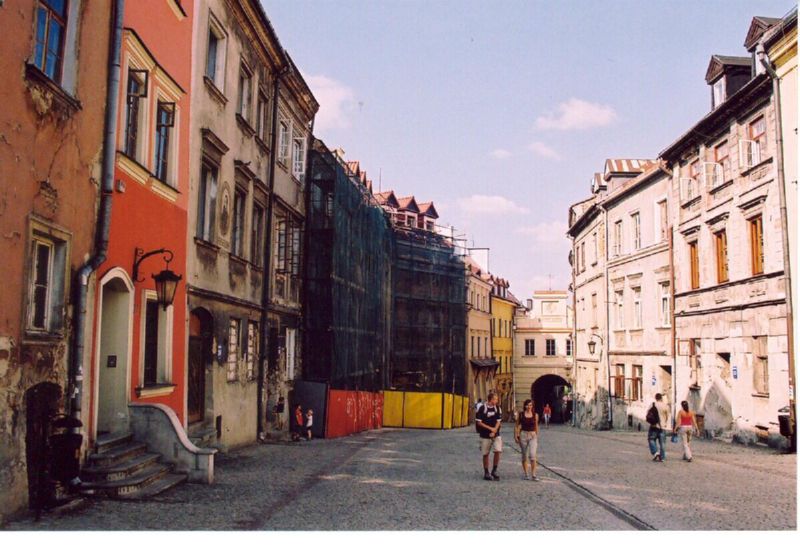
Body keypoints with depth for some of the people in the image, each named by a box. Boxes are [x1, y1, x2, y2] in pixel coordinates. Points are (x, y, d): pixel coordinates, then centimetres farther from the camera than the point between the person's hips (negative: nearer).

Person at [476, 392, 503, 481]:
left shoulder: (497, 408, 3)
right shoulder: (482, 408, -8)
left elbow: (498, 421, 4)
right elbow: (479, 422, -8)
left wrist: (494, 431, -10)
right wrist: (490, 428, -13)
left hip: (496, 435, 2)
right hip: (485, 435, -2)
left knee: (497, 451, -11)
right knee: (485, 454, 5)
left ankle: (494, 471, 7)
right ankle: (486, 473, 17)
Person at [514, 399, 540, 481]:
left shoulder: (535, 415, 3)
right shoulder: (521, 414, 0)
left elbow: (536, 426, 12)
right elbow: (517, 426, 6)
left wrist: (537, 437, 13)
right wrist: (516, 436, -1)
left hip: (533, 436, 0)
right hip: (523, 435, 0)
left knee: (532, 455, -15)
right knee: (524, 456, 8)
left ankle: (533, 475, -11)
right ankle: (526, 474, 18)